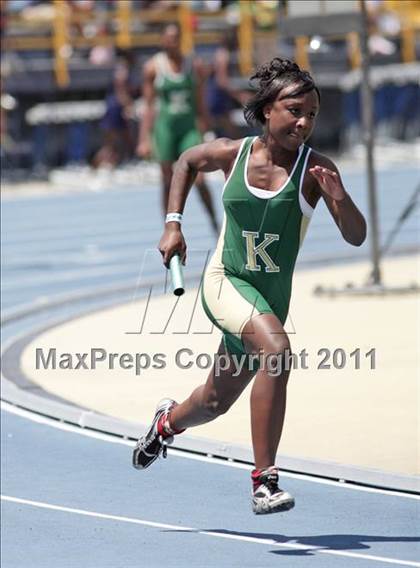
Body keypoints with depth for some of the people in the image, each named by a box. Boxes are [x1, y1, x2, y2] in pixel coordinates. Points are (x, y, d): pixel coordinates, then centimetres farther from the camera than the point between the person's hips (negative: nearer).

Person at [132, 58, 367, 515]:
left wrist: (339, 197, -34)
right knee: (276, 349, -31)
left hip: (270, 297, 2)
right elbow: (186, 161, 16)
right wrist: (173, 224, 8)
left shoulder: (315, 168, -11)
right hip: (224, 282, -2)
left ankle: (168, 421, 55)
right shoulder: (231, 153, -7)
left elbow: (356, 237, -15)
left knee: (216, 402, 17)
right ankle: (263, 482, -28)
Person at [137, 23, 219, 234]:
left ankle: (215, 222, 7)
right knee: (168, 183, 3)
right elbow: (149, 106, 3)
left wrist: (204, 132, 8)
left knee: (198, 180, -10)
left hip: (189, 127, 0)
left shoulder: (194, 66, 3)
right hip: (165, 127, 0)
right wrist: (144, 138, -1)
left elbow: (200, 105, 9)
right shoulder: (153, 67, 0)